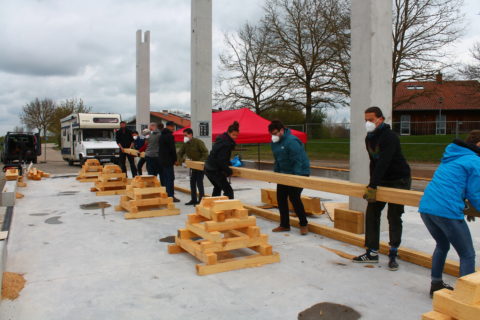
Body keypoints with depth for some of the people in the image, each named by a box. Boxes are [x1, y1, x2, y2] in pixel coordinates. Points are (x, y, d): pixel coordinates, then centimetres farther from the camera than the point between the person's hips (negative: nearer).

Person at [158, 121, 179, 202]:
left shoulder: (161, 136, 16)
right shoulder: (169, 136, -13)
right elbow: (172, 149, -18)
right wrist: (175, 159, -7)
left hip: (161, 161, 9)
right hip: (168, 161, -9)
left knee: (163, 178, 13)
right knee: (170, 178, -6)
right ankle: (170, 196, -7)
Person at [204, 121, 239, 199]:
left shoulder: (221, 139, 10)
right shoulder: (226, 143, -20)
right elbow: (221, 160, -24)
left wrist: (229, 163, 13)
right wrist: (229, 171, -18)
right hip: (215, 170, -11)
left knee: (217, 187, 31)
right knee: (228, 190, -12)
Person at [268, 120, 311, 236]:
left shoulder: (291, 141, -24)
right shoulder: (275, 142, 4)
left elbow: (297, 161, -27)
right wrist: (275, 173, 7)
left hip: (299, 173, -9)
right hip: (284, 174, 9)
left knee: (294, 197, -13)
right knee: (281, 198, 6)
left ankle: (304, 224, 5)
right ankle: (284, 225, 17)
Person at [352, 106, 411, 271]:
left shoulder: (390, 137, -24)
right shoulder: (369, 138, 3)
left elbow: (383, 163, -32)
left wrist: (372, 186, -37)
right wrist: (371, 185, 4)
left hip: (399, 180, -8)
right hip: (382, 180, 8)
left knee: (394, 217, -4)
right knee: (372, 213, 3)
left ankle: (393, 254, 10)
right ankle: (372, 253, 9)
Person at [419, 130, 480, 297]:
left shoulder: (451, 158, 23)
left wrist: (464, 207, 31)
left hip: (425, 207, 9)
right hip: (447, 211, -8)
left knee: (442, 245, 28)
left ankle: (436, 284, 36)